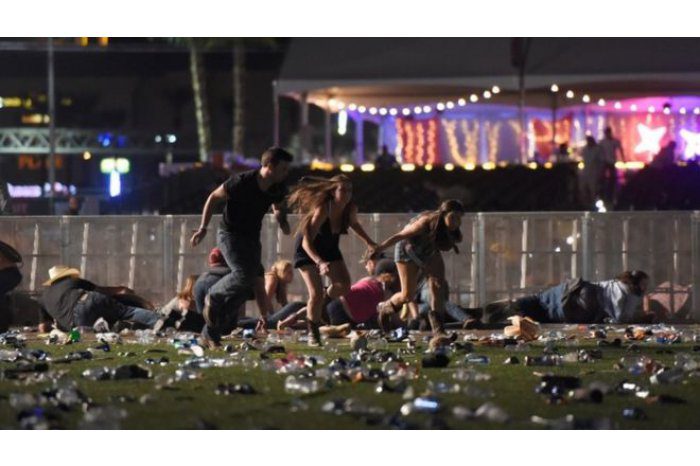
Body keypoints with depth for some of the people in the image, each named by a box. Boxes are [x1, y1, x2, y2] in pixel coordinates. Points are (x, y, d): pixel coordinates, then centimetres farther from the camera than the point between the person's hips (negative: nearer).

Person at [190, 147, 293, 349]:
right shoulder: (241, 182, -22)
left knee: (248, 286, 0)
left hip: (252, 237, 7)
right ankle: (213, 298, 1)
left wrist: (283, 224, -4)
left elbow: (278, 208, 18)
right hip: (230, 234, -7)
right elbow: (213, 198, -10)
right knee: (243, 275, -28)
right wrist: (203, 228, -13)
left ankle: (211, 334, 9)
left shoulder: (278, 188, -3)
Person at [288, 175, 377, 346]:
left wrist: (370, 243, 3)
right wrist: (320, 263, -52)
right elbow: (307, 242, -39)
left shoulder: (351, 209, -18)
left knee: (344, 285, -9)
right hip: (308, 250, -6)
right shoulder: (322, 210, -35)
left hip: (329, 248, 6)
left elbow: (354, 224, 10)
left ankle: (326, 297, 25)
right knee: (316, 293, -16)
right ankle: (313, 334, 3)